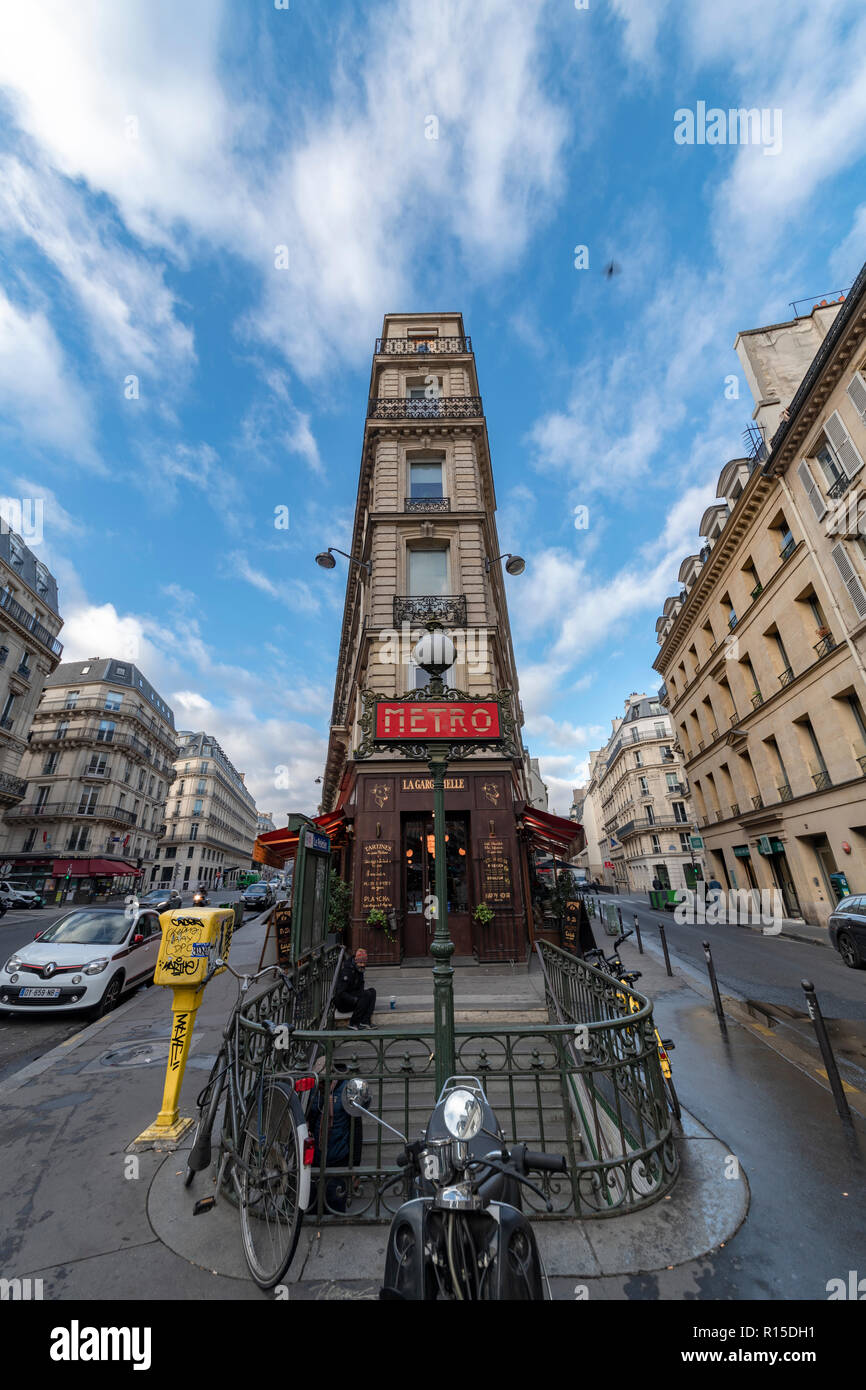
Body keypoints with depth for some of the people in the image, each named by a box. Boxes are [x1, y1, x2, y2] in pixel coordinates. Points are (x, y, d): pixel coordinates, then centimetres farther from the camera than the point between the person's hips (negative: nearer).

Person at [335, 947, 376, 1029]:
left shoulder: (359, 970, 5)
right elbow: (340, 993, -26)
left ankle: (365, 1021, -15)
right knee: (366, 995, -26)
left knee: (372, 992, -9)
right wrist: (355, 999, -29)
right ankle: (354, 1023, -15)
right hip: (343, 1004, -9)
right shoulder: (347, 971, -23)